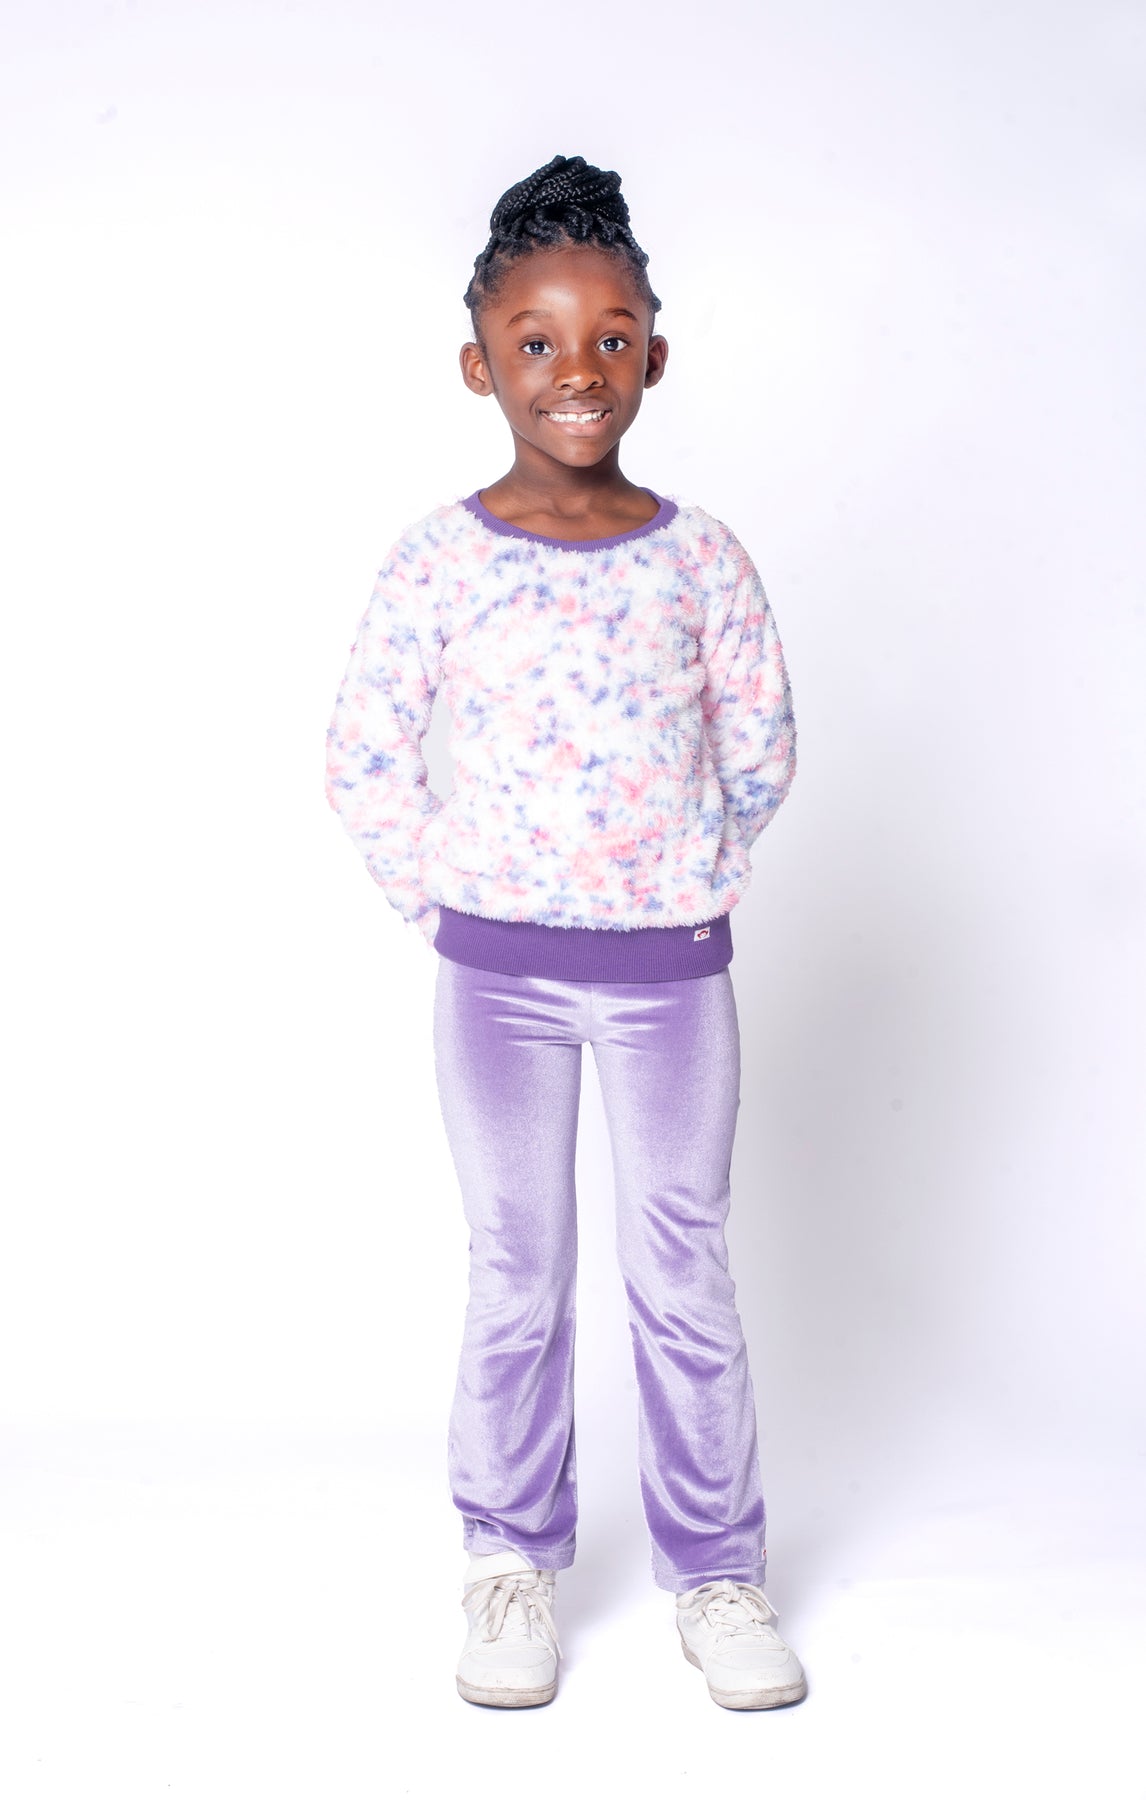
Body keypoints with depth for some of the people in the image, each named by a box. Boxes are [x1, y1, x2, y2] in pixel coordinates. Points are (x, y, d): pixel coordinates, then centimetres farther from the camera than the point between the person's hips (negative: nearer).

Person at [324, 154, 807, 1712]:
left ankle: (716, 1568, 26)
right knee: (516, 1279, 11)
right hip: (498, 971, 0)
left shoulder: (703, 559, -4)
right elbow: (363, 763, -1)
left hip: (673, 968, 1)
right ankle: (513, 1563, 28)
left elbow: (761, 754, 6)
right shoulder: (438, 562, -7)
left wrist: (695, 882, 3)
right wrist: (443, 900, -4)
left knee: (686, 1276, 10)